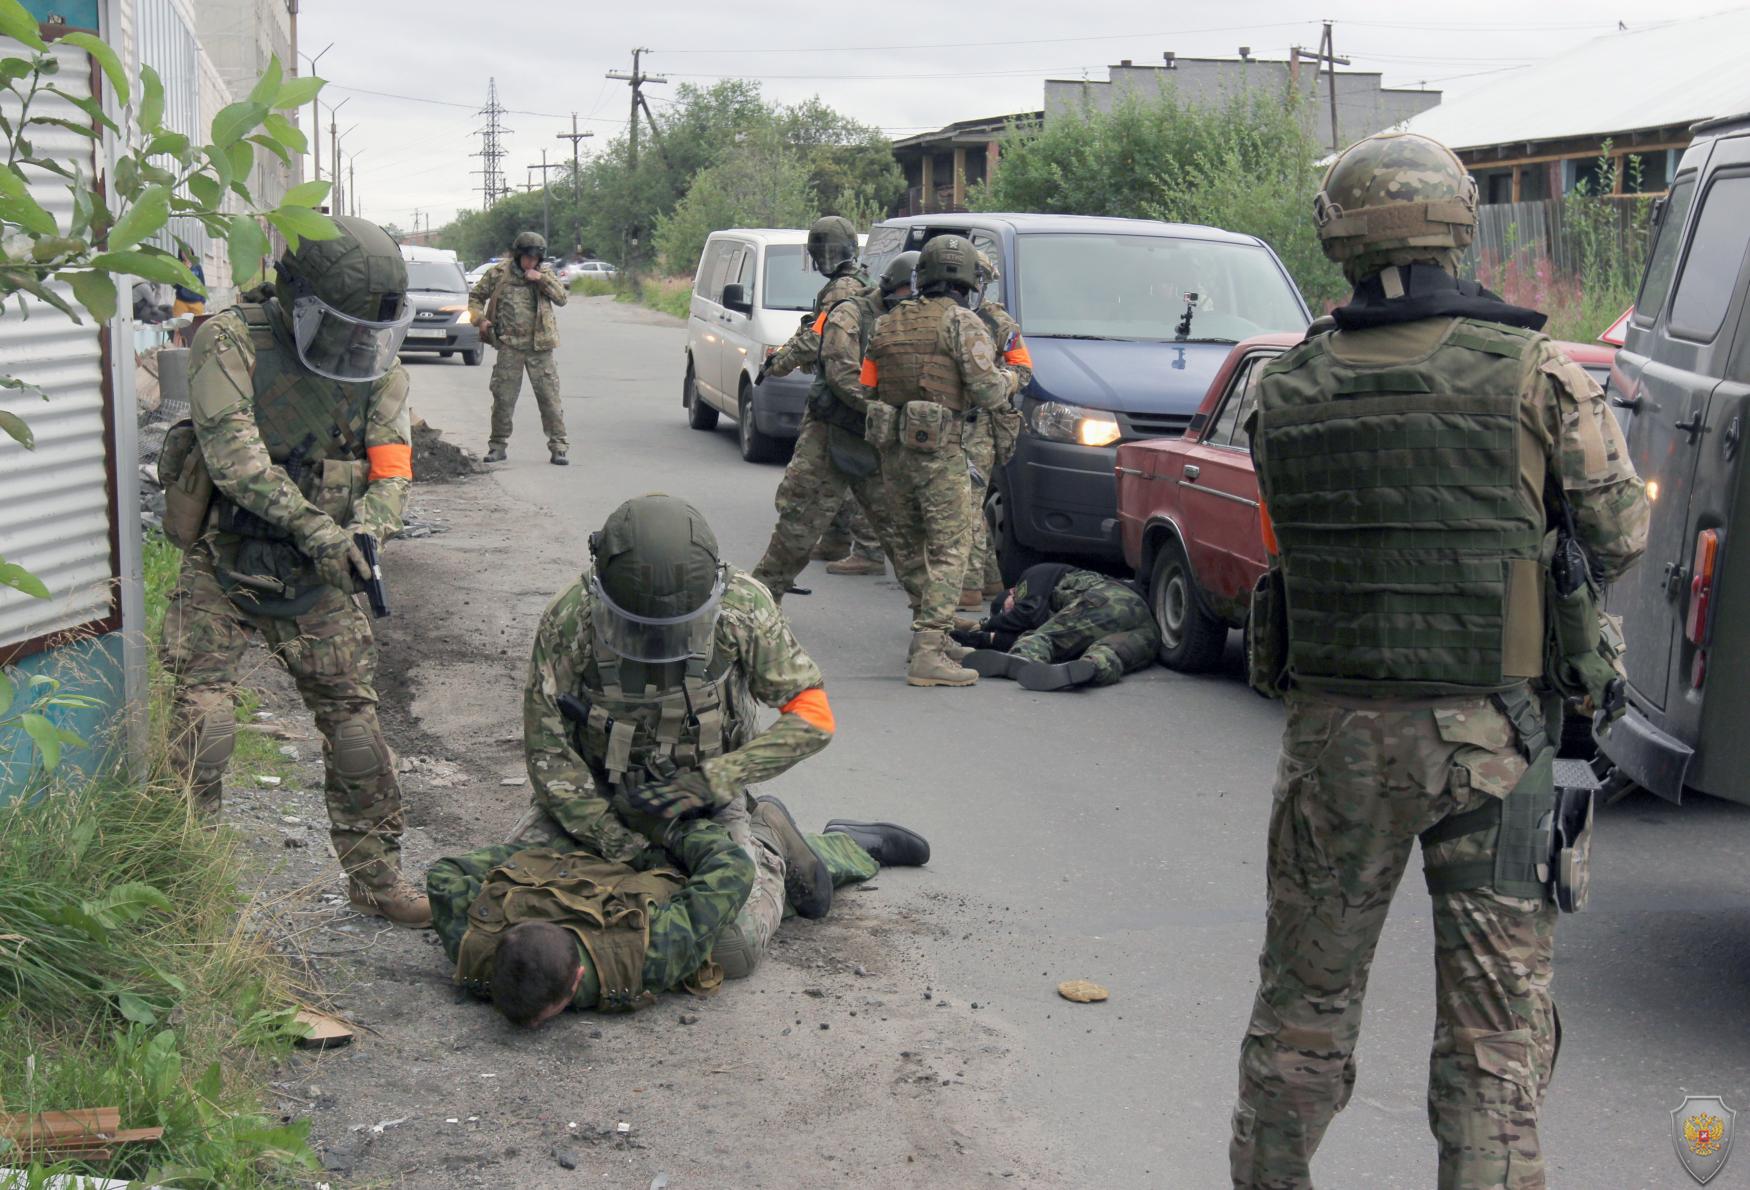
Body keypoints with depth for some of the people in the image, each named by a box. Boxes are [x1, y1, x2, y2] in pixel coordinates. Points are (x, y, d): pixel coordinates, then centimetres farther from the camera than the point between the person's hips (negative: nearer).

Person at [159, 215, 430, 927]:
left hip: (316, 575, 3)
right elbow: (232, 451, -25)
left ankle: (375, 876, 15)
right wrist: (315, 526, -34)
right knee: (200, 718, -8)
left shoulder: (380, 375, 0)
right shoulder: (232, 342, -14)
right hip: (223, 568, -3)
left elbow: (391, 473, -3)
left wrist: (365, 528, -26)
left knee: (353, 716, 3)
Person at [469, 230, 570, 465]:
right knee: (503, 398, 3)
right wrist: (479, 319, -4)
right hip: (509, 346, 0)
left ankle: (558, 446, 4)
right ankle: (498, 445, 15)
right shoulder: (499, 273, 3)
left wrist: (541, 279, -13)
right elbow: (475, 295, 12)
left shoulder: (545, 273, 7)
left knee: (549, 397, -1)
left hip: (540, 346, 0)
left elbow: (562, 297, -4)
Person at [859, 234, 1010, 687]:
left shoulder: (888, 322, 12)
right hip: (939, 450, -7)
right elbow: (987, 391, -13)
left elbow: (867, 385, 15)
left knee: (910, 547, 17)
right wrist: (1008, 382, 8)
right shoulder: (961, 322, -7)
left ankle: (925, 630, 25)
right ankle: (929, 652, -13)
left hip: (893, 446, 7)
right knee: (949, 550, -5)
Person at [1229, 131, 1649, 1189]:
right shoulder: (1539, 377, -8)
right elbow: (1620, 539, 0)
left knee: (1304, 1002, 18)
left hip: (1334, 734, 3)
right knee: (1496, 1025, 7)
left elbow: (1293, 539, 4)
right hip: (1491, 736, -2)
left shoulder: (1286, 393, -2)